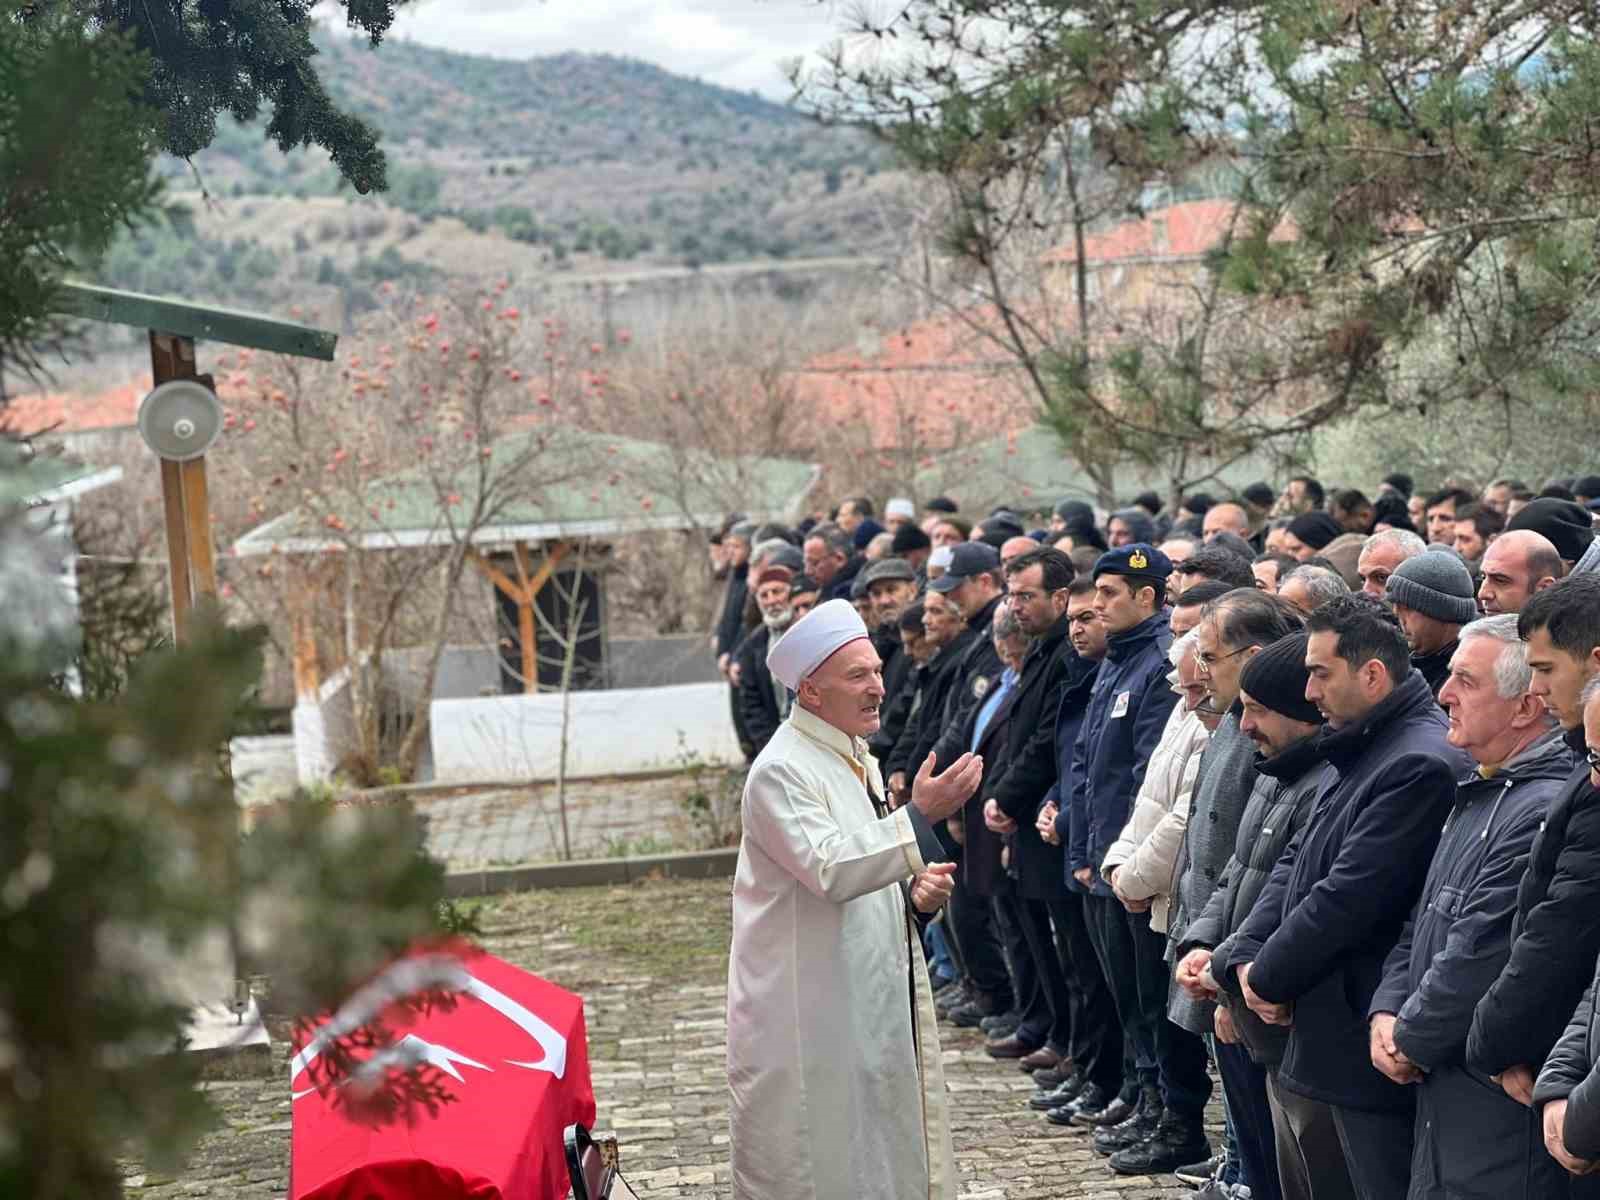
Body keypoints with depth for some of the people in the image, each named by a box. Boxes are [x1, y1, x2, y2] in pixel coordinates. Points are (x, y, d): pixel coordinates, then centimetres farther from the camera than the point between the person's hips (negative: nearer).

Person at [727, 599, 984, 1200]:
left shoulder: (855, 760, 13)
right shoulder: (781, 771, -16)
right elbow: (830, 871, -27)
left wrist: (913, 892, 1)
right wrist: (921, 815, -31)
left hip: (872, 1003, 9)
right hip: (810, 1015, -9)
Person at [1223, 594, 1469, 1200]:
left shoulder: (1420, 764, -20)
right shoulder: (1359, 754, 14)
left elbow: (1349, 897, -22)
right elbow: (1297, 863, 16)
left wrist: (1268, 976, -10)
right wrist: (1247, 956, 2)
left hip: (1371, 1041, -10)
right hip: (1336, 1034, 10)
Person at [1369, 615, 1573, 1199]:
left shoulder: (1547, 810, -21)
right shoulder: (1478, 795, 14)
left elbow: (1480, 957, -24)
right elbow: (1423, 923, 19)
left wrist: (1411, 1041, -11)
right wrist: (1386, 1013, 3)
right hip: (1440, 1092, 10)